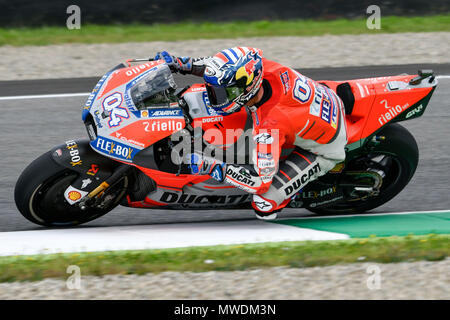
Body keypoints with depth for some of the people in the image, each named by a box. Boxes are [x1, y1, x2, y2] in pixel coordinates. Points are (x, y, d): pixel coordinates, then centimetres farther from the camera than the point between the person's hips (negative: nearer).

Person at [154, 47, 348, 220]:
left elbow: (261, 180, -35)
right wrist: (182, 63, -7)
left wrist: (210, 166, -37)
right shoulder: (264, 68, -24)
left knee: (264, 203, -20)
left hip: (324, 150, -8)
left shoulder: (269, 125, -41)